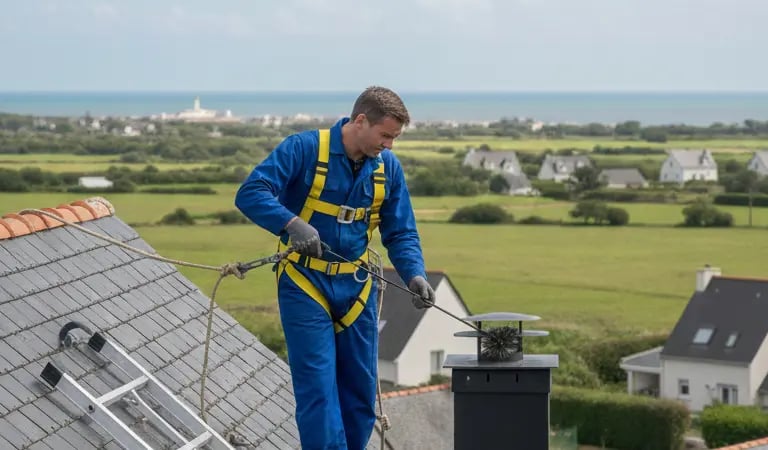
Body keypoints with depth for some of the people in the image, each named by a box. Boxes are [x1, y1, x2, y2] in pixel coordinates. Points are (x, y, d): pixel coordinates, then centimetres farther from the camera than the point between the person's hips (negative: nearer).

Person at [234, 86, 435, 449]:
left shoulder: (388, 167, 2)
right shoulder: (304, 149, -14)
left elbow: (401, 233, 7)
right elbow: (250, 193, -20)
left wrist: (414, 275, -11)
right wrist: (293, 223, -35)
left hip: (356, 287, 5)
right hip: (305, 283, -5)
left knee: (360, 390, 9)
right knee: (319, 388, -10)